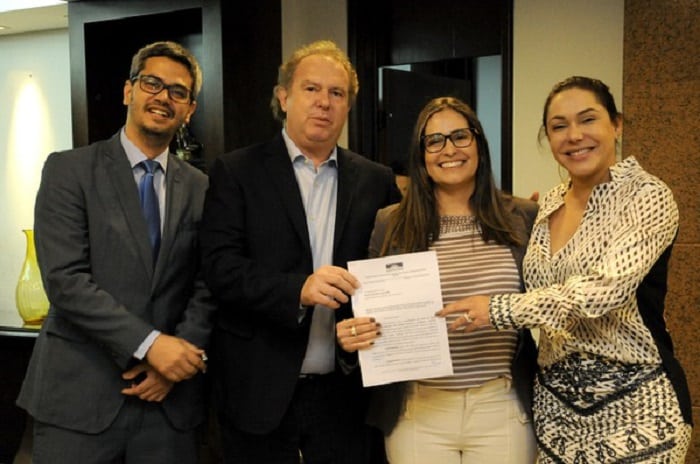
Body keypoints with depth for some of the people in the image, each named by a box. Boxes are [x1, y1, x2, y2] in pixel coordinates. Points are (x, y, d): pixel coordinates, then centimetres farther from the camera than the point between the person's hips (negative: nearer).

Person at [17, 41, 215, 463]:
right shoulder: (69, 170, -2)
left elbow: (207, 289, 5)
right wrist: (149, 344, -18)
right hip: (79, 396, -2)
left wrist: (177, 360, -9)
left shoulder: (200, 188, 7)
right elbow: (65, 280, -12)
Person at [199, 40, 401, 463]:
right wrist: (298, 289, -23)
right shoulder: (237, 171, -1)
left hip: (346, 390, 2)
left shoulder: (376, 180, 7)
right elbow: (220, 266, -11)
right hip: (261, 389, -2)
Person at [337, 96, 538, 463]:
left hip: (502, 409, 1)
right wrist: (353, 335, -14)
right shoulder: (390, 225, -1)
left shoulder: (523, 219, 1)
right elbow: (373, 316, 5)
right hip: (418, 413, 0)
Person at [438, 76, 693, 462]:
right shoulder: (549, 204, 7)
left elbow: (607, 289, -26)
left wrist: (498, 309, -22)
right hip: (555, 401, 6)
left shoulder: (648, 197, -12)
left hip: (634, 402, -5)